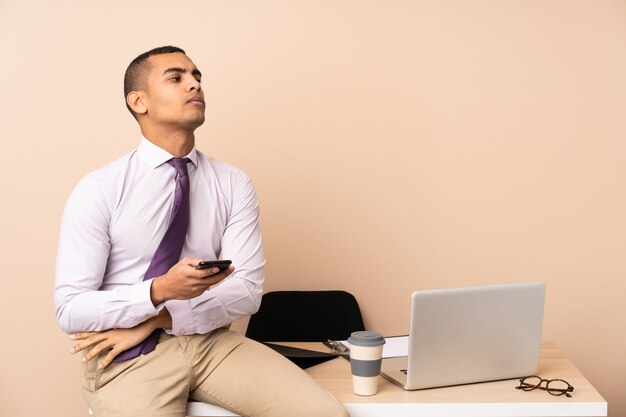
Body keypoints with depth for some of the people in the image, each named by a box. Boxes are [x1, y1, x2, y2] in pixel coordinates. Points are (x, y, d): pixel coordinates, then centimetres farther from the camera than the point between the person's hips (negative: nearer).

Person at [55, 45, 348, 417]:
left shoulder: (234, 184, 3)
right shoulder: (98, 190, -6)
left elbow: (247, 290, -3)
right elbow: (71, 309, -9)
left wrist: (154, 321, -13)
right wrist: (160, 291, -25)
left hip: (213, 340, 2)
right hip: (128, 355, -2)